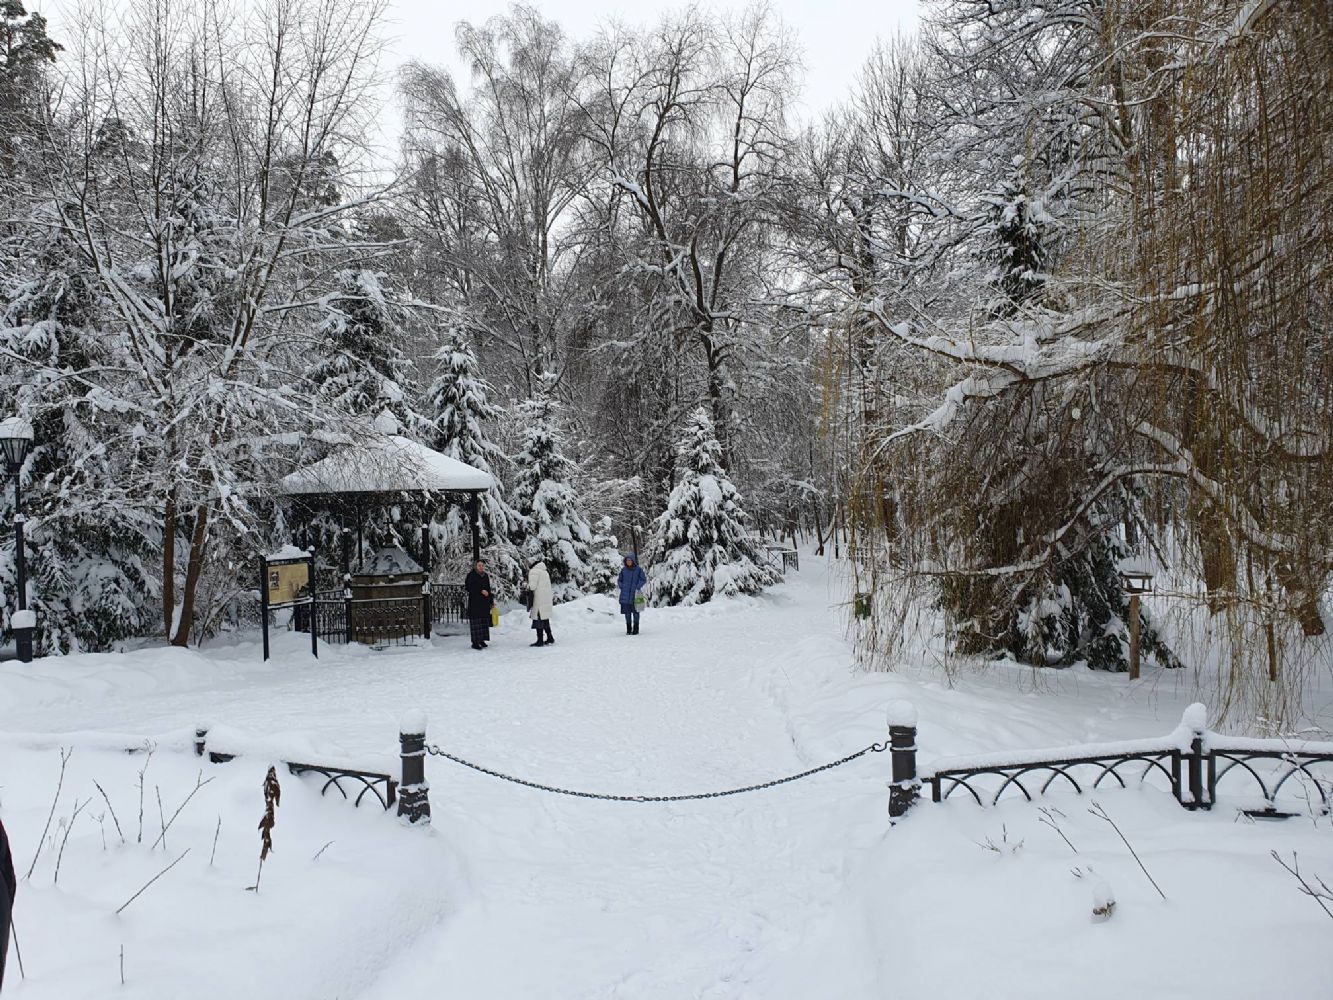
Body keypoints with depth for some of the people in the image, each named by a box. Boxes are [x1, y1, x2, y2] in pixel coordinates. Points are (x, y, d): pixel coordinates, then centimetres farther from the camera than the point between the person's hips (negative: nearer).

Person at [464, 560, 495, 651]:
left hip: (485, 602, 6)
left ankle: (481, 640, 14)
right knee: (476, 622, -8)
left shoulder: (485, 576, 15)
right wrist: (481, 591, -19)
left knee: (484, 621, 5)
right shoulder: (471, 576, -3)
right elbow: (469, 588, -12)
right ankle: (475, 642, -5)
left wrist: (491, 602, 15)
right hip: (474, 603, -6)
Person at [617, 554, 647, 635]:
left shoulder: (639, 569, -4)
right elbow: (620, 580, 15)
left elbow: (643, 579, -3)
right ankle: (628, 629, 13)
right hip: (625, 595, 3)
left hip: (635, 595, -3)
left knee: (635, 612, 2)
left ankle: (636, 629, 11)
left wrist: (637, 588, -12)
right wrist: (622, 588, 2)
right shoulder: (623, 570, 4)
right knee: (627, 612, 5)